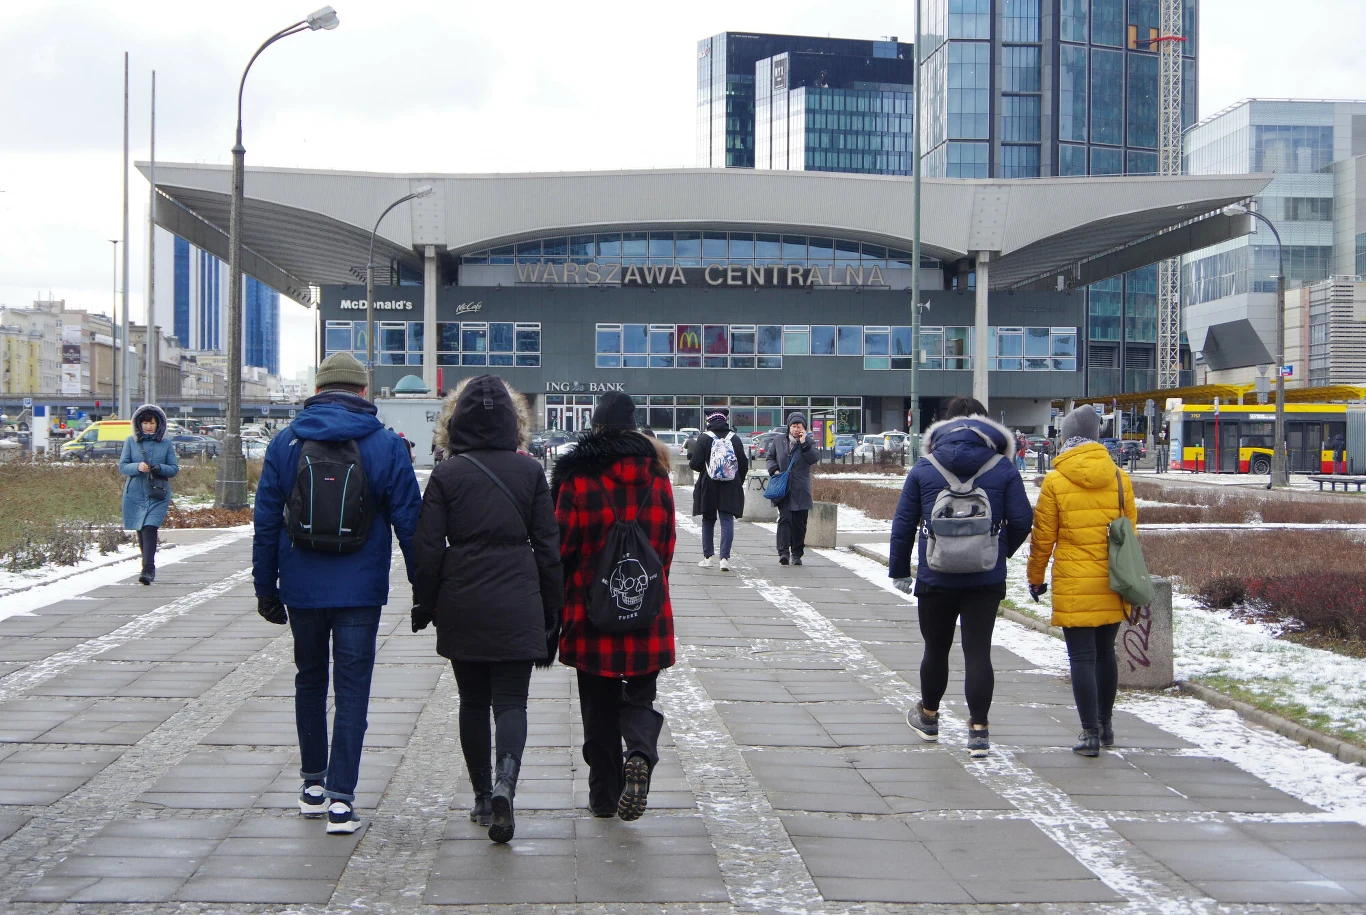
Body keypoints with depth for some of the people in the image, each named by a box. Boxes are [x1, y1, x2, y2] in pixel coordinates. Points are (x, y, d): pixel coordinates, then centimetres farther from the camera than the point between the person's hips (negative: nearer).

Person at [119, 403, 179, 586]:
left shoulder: (166, 444, 5)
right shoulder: (131, 442, 6)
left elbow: (175, 468, 5)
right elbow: (122, 466, 3)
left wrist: (159, 468, -15)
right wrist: (137, 467, -18)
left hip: (157, 495, -2)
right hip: (135, 494, 2)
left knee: (149, 529, -16)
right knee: (141, 531, 9)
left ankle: (148, 570, -22)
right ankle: (149, 568, 24)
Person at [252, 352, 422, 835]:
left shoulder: (284, 443, 2)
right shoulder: (387, 446, -3)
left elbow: (266, 522, 3)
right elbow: (408, 522, -3)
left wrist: (266, 587, 10)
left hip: (302, 589, 2)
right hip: (360, 590, -2)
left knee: (310, 680, 19)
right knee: (352, 689, 2)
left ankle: (313, 784, 27)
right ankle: (340, 799, -3)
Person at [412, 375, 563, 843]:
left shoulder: (446, 475, -2)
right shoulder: (530, 471, 0)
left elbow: (428, 548, -2)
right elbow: (548, 545, 2)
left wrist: (423, 606, 9)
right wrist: (552, 611, 9)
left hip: (462, 606, 1)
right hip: (517, 607, 0)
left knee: (473, 701, 14)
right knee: (511, 700, 1)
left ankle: (483, 796, 18)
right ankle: (505, 781, -23)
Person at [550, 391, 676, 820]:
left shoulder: (576, 477, -8)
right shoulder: (656, 476, 2)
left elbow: (562, 546, -5)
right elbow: (666, 548, 6)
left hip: (591, 611, -2)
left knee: (598, 704, 10)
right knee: (639, 696, 11)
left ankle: (604, 795, 14)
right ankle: (640, 754, -19)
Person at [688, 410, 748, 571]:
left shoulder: (704, 438, -7)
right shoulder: (734, 438, 1)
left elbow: (695, 463, -10)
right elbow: (744, 464, 3)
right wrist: (739, 482, 16)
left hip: (708, 485, -1)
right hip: (731, 487, 1)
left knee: (708, 521, 12)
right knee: (727, 521, 1)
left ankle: (707, 557, 13)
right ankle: (725, 558, -8)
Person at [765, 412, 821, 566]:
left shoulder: (808, 442, 5)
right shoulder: (778, 441, 9)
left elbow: (814, 458, -9)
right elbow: (770, 457, 17)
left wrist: (804, 443, -16)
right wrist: (774, 470, -1)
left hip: (801, 490, 0)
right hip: (783, 489, 0)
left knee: (800, 523, 4)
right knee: (784, 519, -13)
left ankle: (796, 553, 14)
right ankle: (783, 552, -18)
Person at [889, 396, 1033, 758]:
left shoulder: (923, 468, 1)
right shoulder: (1003, 468, -1)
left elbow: (903, 523, 2)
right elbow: (1022, 519, -2)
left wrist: (899, 569, 12)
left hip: (936, 578, 0)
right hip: (986, 579, 0)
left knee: (936, 648, 15)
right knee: (978, 652, 2)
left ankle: (928, 717, 33)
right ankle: (978, 731, 1)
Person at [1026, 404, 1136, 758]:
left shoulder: (1055, 482, -7)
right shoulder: (1119, 478, 2)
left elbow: (1043, 537, -4)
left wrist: (1036, 578, 10)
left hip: (1074, 586, -4)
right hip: (1111, 583, 4)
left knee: (1082, 658, 0)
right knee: (1106, 652, 17)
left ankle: (1090, 734, -2)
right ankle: (1105, 725, 29)